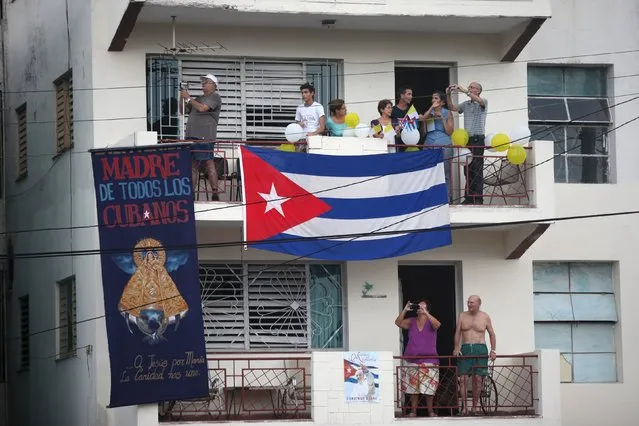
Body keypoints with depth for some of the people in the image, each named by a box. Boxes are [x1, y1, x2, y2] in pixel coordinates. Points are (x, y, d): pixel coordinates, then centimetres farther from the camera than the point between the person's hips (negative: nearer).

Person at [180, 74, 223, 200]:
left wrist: (188, 98, -6)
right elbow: (185, 111, 27)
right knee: (193, 165, 7)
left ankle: (215, 194, -14)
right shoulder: (198, 99, 24)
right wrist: (183, 99, 10)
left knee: (209, 163, -11)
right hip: (192, 136, 8)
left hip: (205, 137, -8)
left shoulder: (215, 97, 0)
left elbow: (202, 108, -15)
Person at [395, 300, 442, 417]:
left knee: (429, 388, -2)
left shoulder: (430, 322, 1)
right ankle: (413, 411, 6)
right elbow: (398, 322, -2)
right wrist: (405, 310, -11)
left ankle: (430, 411, 6)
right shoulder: (411, 322, 10)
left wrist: (425, 313, -25)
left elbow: (437, 324, -21)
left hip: (429, 360, -2)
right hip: (413, 361, 2)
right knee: (413, 388, 1)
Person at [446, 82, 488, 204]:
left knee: (477, 169, -8)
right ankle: (469, 197, 11)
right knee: (467, 169, 7)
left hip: (478, 139, -6)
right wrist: (448, 95, -3)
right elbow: (452, 108, 12)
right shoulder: (466, 104, 17)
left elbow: (479, 100, -21)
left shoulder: (483, 102, 0)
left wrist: (464, 91, -21)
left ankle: (478, 198, -8)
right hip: (466, 139, 6)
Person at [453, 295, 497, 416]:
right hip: (465, 349, 1)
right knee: (463, 378, -10)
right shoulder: (462, 316, 10)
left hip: (480, 349, -1)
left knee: (477, 378, -5)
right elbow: (457, 333, 9)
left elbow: (492, 334, 12)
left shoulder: (485, 317, 7)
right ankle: (464, 408, -10)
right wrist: (456, 348, -3)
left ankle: (474, 406, 5)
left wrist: (493, 350, 2)